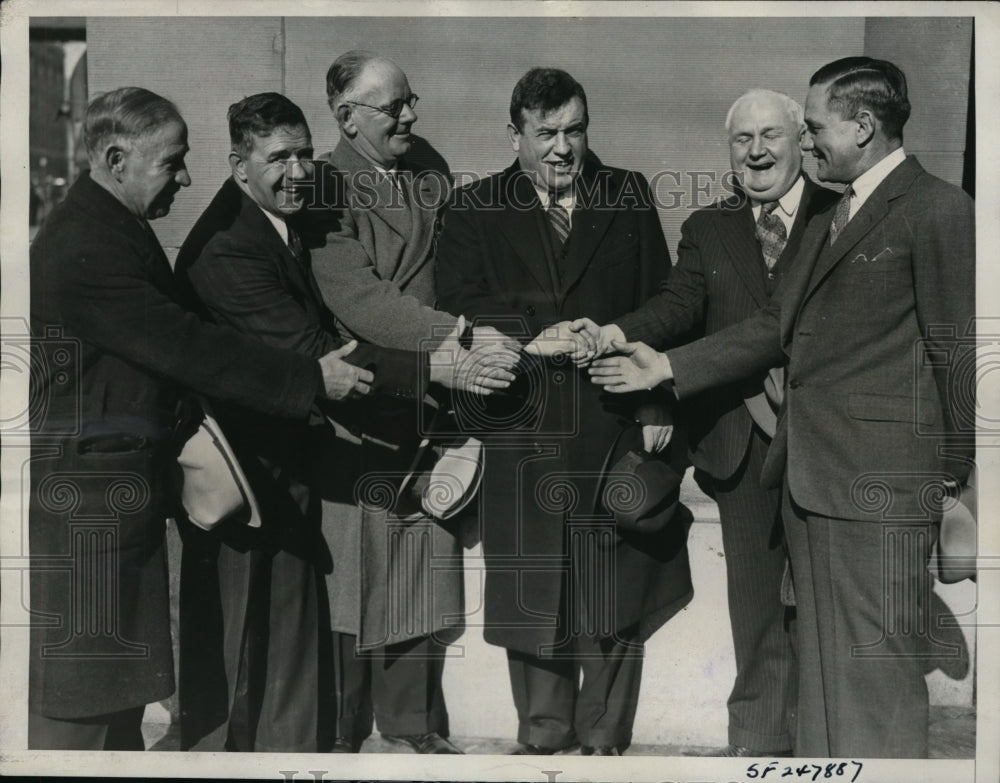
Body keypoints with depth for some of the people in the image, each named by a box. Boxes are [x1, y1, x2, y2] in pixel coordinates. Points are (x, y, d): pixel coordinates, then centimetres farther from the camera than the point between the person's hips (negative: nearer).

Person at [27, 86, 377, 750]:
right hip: (86, 493, -10)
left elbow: (175, 337, 17)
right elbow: (186, 348, -23)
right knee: (77, 687, -2)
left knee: (122, 669, 17)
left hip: (124, 483, 11)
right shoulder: (85, 248, -21)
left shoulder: (112, 229, 12)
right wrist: (311, 380, -18)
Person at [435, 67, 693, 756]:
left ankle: (605, 738, 19)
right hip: (521, 432, 0)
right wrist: (535, 337, -18)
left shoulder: (629, 197, 9)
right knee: (532, 590, 7)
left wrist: (659, 399, -2)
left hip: (615, 424, 0)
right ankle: (543, 734, 22)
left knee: (613, 591, 5)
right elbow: (458, 306, -5)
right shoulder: (476, 209, 6)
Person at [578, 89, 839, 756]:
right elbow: (681, 304, -3)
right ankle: (759, 735, 20)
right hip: (743, 438, 3)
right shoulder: (707, 230, 13)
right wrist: (618, 333, -21)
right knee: (753, 590, 10)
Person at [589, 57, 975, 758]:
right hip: (810, 480, 9)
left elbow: (957, 353, -10)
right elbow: (777, 328, 20)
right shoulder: (828, 224, 20)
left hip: (879, 489, -9)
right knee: (820, 672, 15)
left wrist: (955, 477, -9)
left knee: (875, 675, -5)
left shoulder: (938, 210, -9)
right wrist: (666, 368, 14)